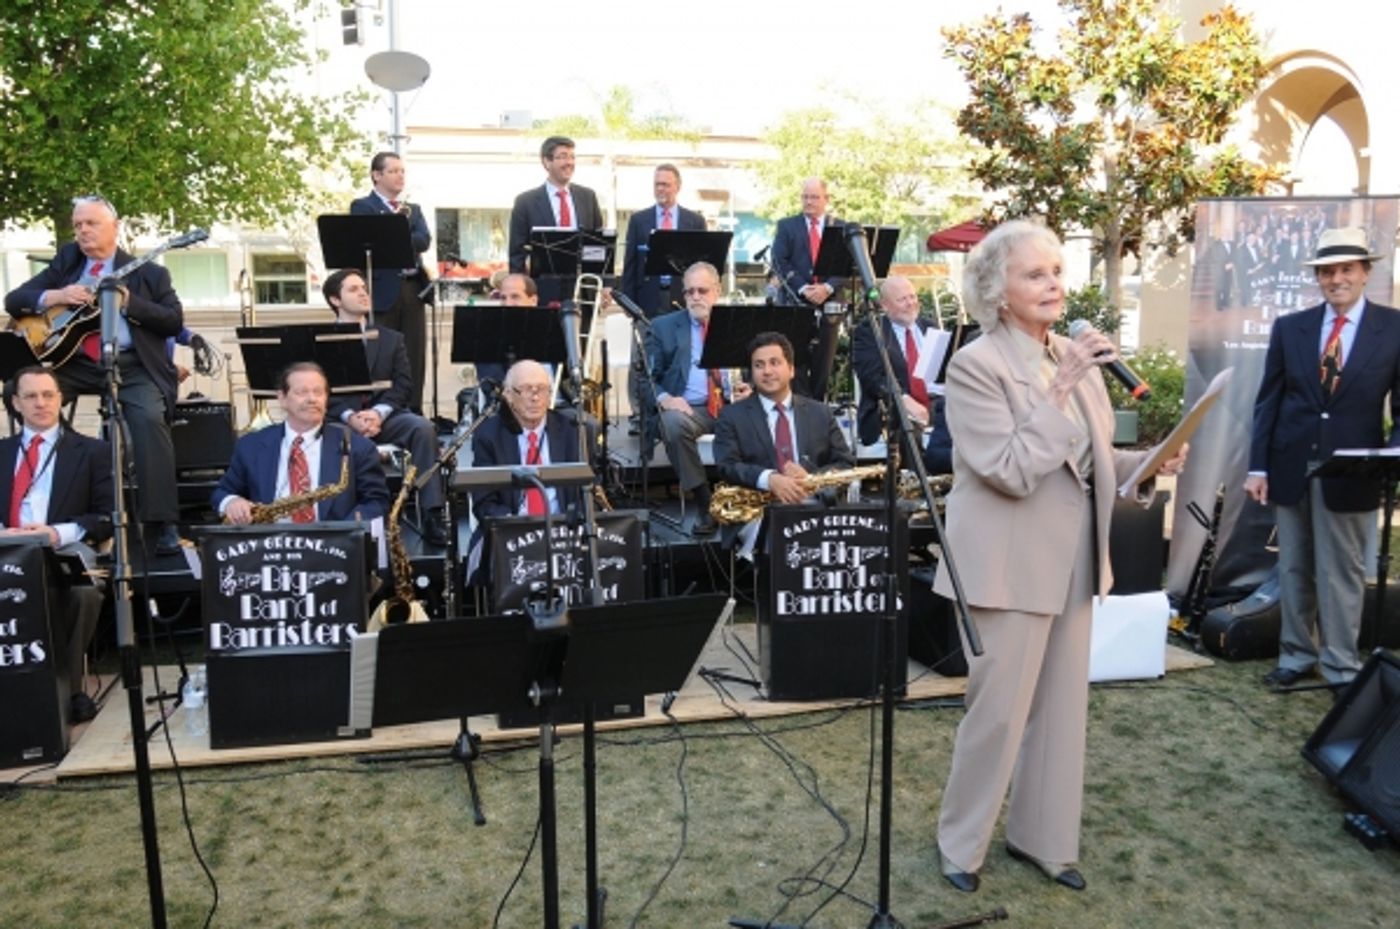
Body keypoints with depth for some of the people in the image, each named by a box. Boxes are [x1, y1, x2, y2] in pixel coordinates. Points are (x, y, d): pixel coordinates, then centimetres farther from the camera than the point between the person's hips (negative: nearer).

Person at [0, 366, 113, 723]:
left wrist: (59, 533, -12)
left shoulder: (92, 451, 13)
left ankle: (69, 684, -19)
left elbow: (107, 518, 4)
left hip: (67, 550, -2)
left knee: (85, 590, -38)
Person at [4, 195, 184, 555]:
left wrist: (129, 302, -12)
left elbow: (175, 322, 1)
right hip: (75, 362, 4)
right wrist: (56, 296, -6)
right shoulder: (65, 263, 20)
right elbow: (14, 300, 14)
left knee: (149, 417, -31)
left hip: (132, 365, -3)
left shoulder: (148, 273, 11)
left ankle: (161, 523, -28)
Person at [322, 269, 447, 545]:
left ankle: (432, 517, -32)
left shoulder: (391, 338, 18)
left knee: (423, 427, -29)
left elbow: (403, 383, 5)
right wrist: (349, 416, -20)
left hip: (385, 416, 2)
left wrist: (378, 412, -15)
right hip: (341, 419, -2)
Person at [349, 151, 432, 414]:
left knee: (414, 357, 4)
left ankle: (413, 411, 9)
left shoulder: (414, 209, 21)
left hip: (413, 290, 5)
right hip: (382, 291, -5)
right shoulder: (362, 207, 6)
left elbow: (424, 240, 2)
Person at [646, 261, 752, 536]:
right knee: (673, 423, -36)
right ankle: (704, 505, -27)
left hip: (734, 406, 1)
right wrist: (664, 398, -16)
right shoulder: (663, 326, 13)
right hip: (689, 408, -1)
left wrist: (749, 387, -5)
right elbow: (648, 376, 6)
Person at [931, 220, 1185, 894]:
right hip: (1012, 566, -7)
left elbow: (1091, 460, 16)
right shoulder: (977, 365, -15)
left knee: (1062, 708, 16)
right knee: (998, 712, 4)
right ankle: (961, 843, 25)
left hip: (1072, 559, 8)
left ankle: (1041, 836, 34)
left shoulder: (1075, 358, 8)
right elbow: (1013, 471, -24)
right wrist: (1060, 391, -25)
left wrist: (1152, 464, -1)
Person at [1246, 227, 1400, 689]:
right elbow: (1268, 401, 5)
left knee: (1342, 574, 6)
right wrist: (1257, 467, -1)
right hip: (1291, 468, 2)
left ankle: (1340, 666, 18)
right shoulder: (1289, 327, 5)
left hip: (1351, 475, -2)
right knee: (1294, 570, 12)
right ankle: (1297, 655, 25)